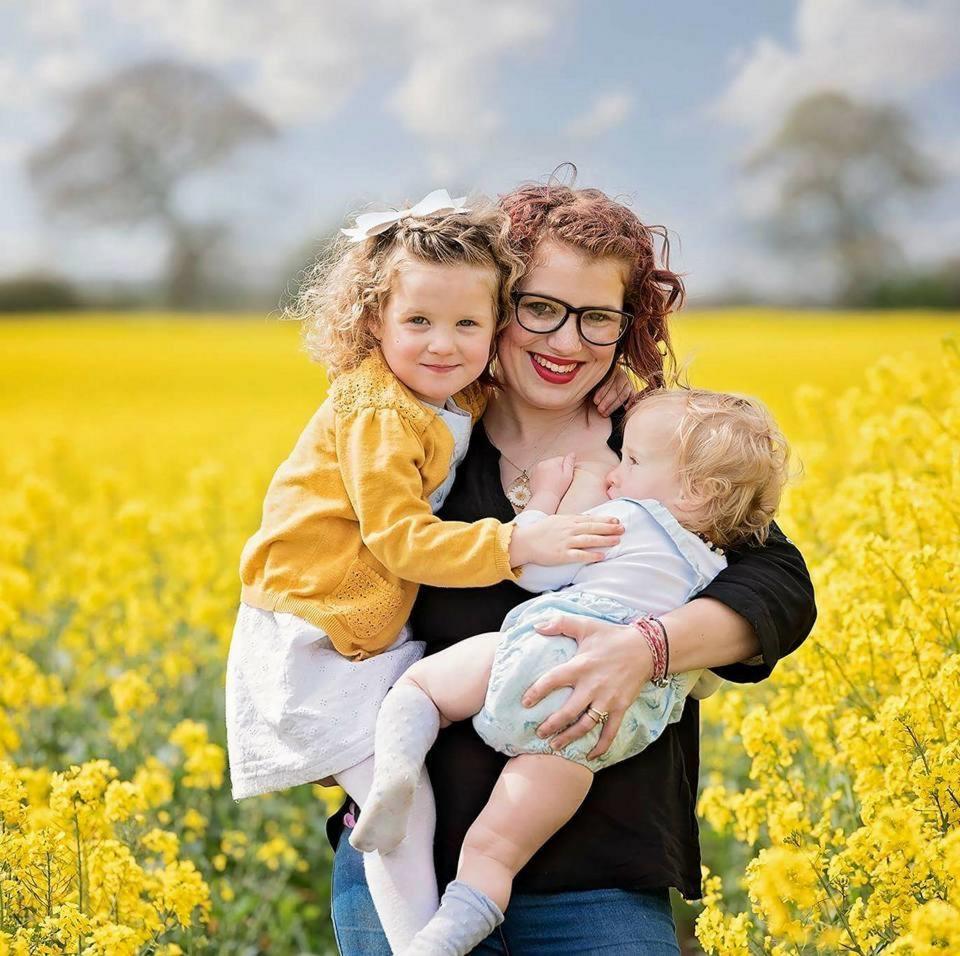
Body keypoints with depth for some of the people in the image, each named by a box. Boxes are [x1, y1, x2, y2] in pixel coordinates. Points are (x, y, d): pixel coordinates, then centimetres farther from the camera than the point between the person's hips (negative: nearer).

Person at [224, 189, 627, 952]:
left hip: (375, 636, 8)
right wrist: (522, 545, -28)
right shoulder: (376, 415, -21)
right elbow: (400, 539, -24)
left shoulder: (464, 401, 4)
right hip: (314, 646, -8)